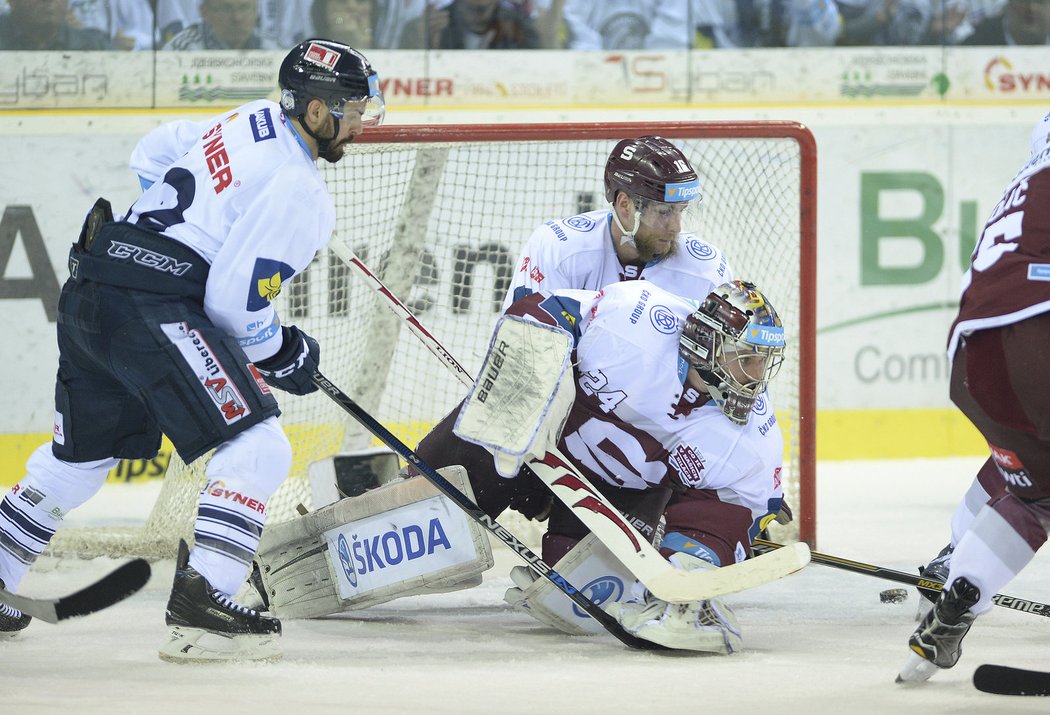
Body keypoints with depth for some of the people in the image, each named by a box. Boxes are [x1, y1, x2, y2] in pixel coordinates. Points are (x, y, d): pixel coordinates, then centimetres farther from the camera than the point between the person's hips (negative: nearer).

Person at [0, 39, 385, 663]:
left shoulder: (250, 124, 15)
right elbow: (236, 299, -15)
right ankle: (201, 607, -19)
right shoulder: (300, 193, -12)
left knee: (81, 454, 25)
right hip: (153, 307, -10)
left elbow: (153, 154, 30)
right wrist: (281, 354, 3)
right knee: (257, 447, -10)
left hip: (89, 294, 10)